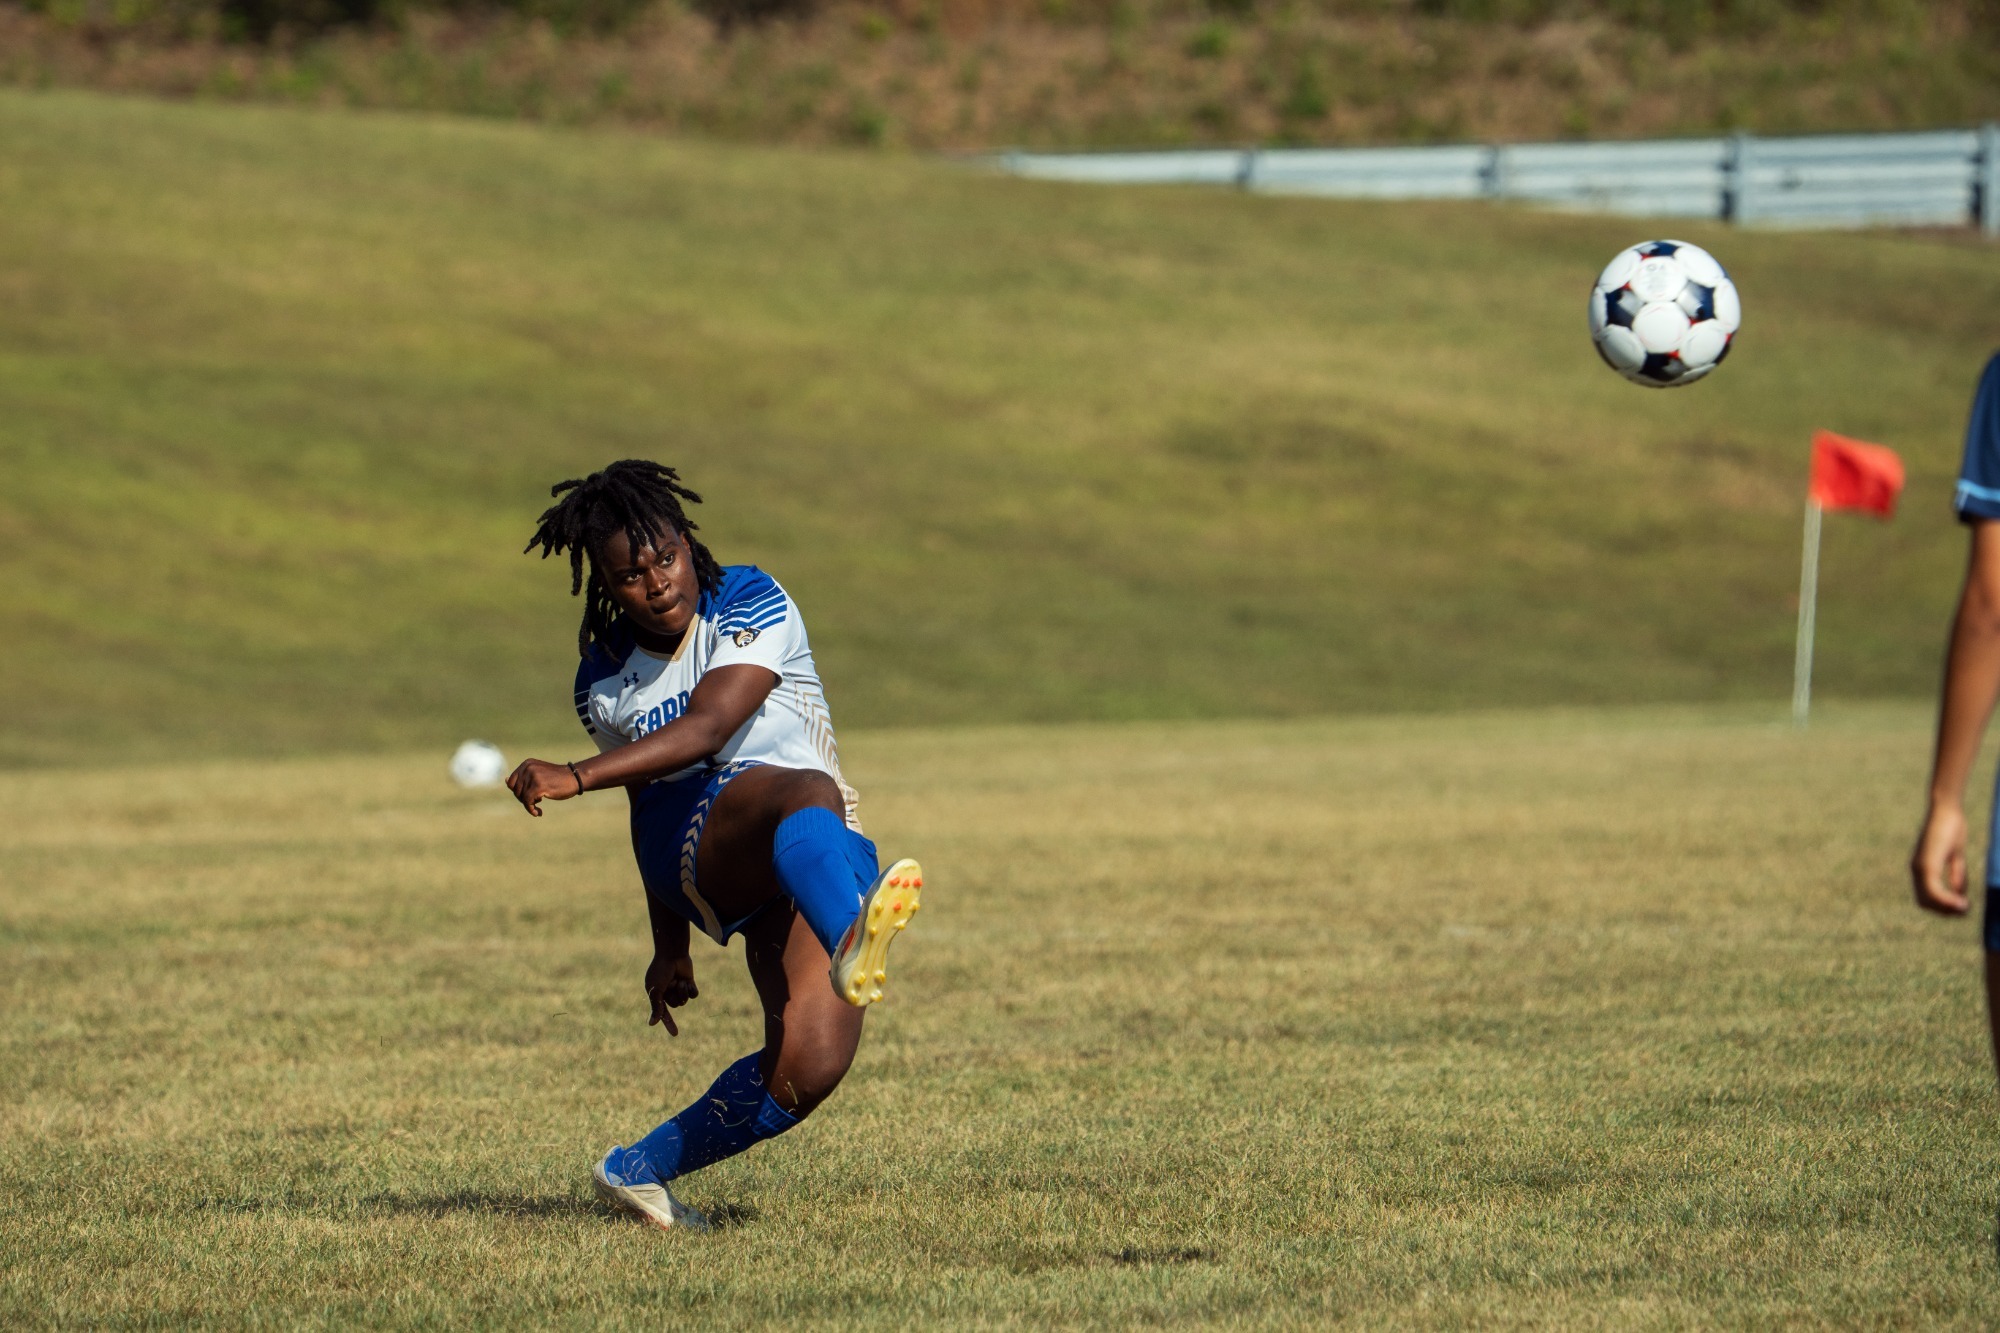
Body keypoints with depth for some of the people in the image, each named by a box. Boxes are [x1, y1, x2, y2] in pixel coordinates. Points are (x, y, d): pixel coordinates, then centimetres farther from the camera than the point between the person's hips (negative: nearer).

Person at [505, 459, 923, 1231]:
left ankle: (642, 1169, 6)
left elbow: (704, 730, -17)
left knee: (806, 1069, -19)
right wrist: (669, 947, 26)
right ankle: (852, 946, -78)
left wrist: (576, 778, -28)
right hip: (698, 837, -1)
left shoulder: (752, 605, -2)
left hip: (807, 872, 1)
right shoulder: (603, 680, 11)